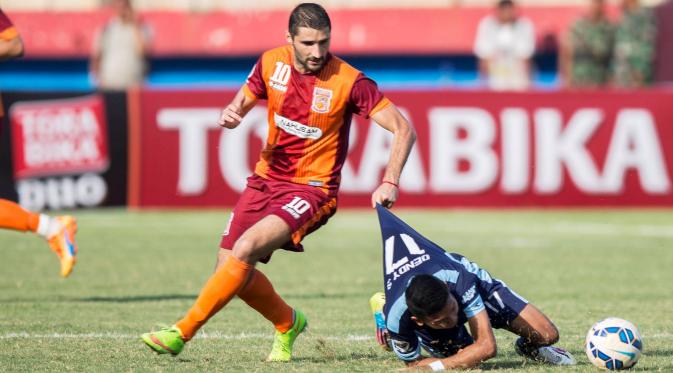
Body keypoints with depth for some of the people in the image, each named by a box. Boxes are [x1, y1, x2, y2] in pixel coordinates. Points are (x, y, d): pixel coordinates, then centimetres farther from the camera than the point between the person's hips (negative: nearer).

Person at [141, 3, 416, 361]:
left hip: (312, 188, -6)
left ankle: (182, 332, -18)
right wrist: (230, 114, -11)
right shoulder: (271, 63, -3)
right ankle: (287, 323, 26)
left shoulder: (348, 81, -16)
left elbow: (404, 130, -12)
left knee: (245, 248, -26)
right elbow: (243, 101, 14)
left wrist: (390, 183, -23)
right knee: (229, 264, -1)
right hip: (267, 178, 6)